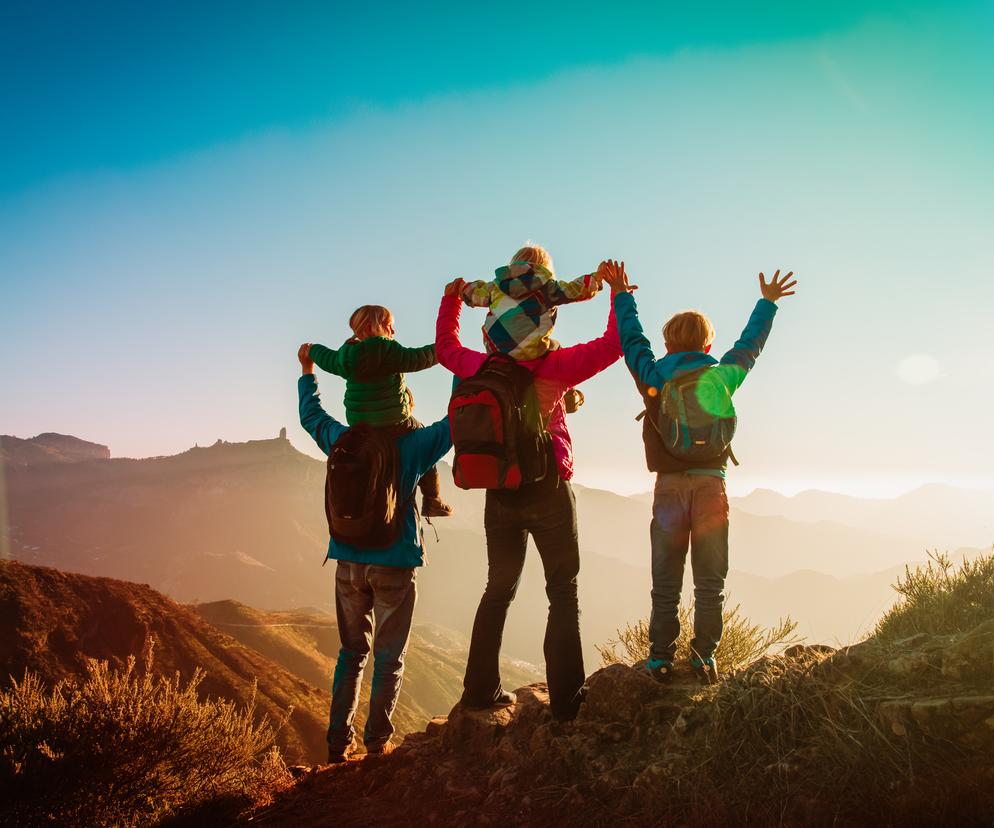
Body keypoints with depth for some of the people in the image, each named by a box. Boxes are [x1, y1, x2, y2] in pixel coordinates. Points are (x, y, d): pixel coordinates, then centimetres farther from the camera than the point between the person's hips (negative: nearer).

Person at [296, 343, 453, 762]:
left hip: (349, 564, 4)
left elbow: (311, 416, 21)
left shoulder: (344, 441, 3)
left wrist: (307, 371, 33)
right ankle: (376, 742, 11)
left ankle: (339, 743, 17)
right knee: (389, 660, 8)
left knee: (352, 653, 16)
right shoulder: (413, 445, -8)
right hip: (394, 565, -4)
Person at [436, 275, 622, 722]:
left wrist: (450, 299, 29)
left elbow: (445, 347, 21)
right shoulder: (554, 365, -9)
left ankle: (481, 689, 20)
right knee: (564, 594, 4)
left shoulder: (481, 367, 2)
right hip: (547, 490, -4)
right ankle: (566, 699, 0)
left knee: (499, 590, 17)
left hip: (500, 494, 4)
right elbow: (612, 345, -9)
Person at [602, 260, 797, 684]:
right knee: (710, 583, 8)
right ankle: (704, 658, 7)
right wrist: (767, 303, 34)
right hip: (712, 485, 0)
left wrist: (621, 295, 27)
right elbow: (749, 345, 19)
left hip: (670, 486, 0)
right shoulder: (722, 376, 3)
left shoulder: (654, 376, 0)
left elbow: (632, 338, 14)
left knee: (666, 584, 6)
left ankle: (661, 659, 6)